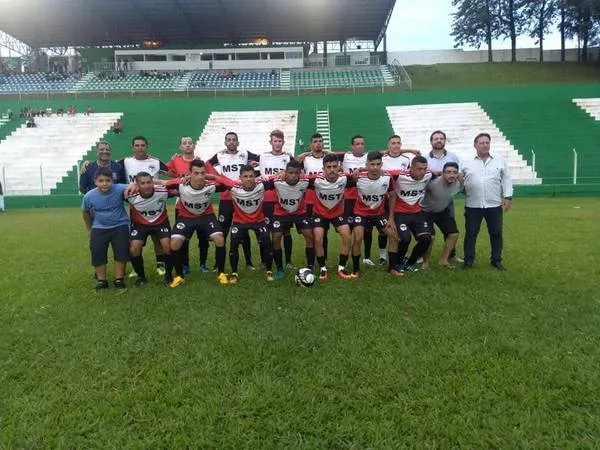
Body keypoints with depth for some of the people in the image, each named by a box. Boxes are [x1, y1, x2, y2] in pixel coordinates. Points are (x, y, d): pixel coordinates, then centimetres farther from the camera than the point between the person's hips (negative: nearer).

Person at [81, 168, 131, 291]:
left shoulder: (119, 189, -22)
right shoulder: (89, 196, -14)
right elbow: (86, 212, 5)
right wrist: (89, 229, 14)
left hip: (120, 226, -1)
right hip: (99, 228, 2)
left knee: (121, 252, -3)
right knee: (97, 253, -1)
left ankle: (119, 279, 13)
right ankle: (101, 280, 15)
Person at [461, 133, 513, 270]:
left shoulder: (500, 161, 8)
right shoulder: (466, 163, 5)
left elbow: (506, 180, 7)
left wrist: (508, 197, 1)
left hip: (494, 205, 1)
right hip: (473, 205, -1)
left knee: (496, 233, 6)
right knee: (471, 233, 3)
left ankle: (496, 261, 18)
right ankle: (468, 260, 13)